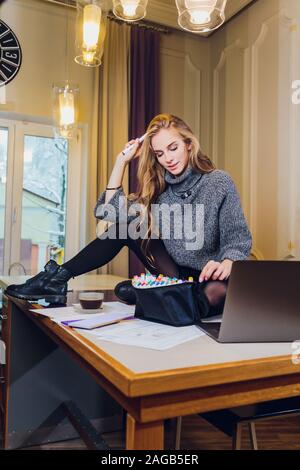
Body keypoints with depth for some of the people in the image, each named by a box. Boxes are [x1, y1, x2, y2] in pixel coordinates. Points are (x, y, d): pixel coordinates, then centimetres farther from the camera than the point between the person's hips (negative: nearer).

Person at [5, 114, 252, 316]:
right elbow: (110, 211, -3)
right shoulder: (160, 188, 5)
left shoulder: (220, 182, -9)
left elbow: (238, 237, -12)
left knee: (216, 294, -39)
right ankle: (59, 277, -7)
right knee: (125, 226, -9)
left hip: (208, 279, -3)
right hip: (176, 275, 4)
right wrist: (122, 161, -2)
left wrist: (226, 264, -33)